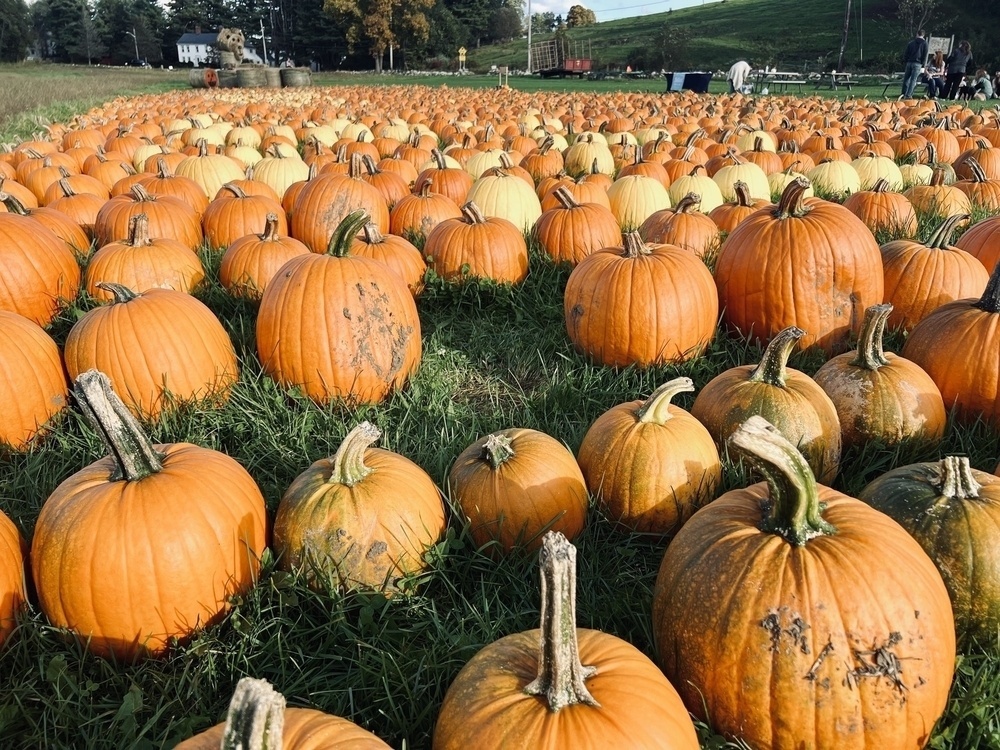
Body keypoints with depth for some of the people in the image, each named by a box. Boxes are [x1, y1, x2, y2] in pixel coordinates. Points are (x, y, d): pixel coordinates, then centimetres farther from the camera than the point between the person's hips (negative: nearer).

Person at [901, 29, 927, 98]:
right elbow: (925, 55, 1)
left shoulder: (911, 42, 9)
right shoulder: (924, 43, 3)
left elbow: (906, 53, 7)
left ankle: (903, 93, 13)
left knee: (906, 78, 11)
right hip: (917, 63, -2)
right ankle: (908, 95, -11)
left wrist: (905, 62, 12)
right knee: (913, 80, -4)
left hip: (909, 62, 2)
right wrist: (922, 64, 5)